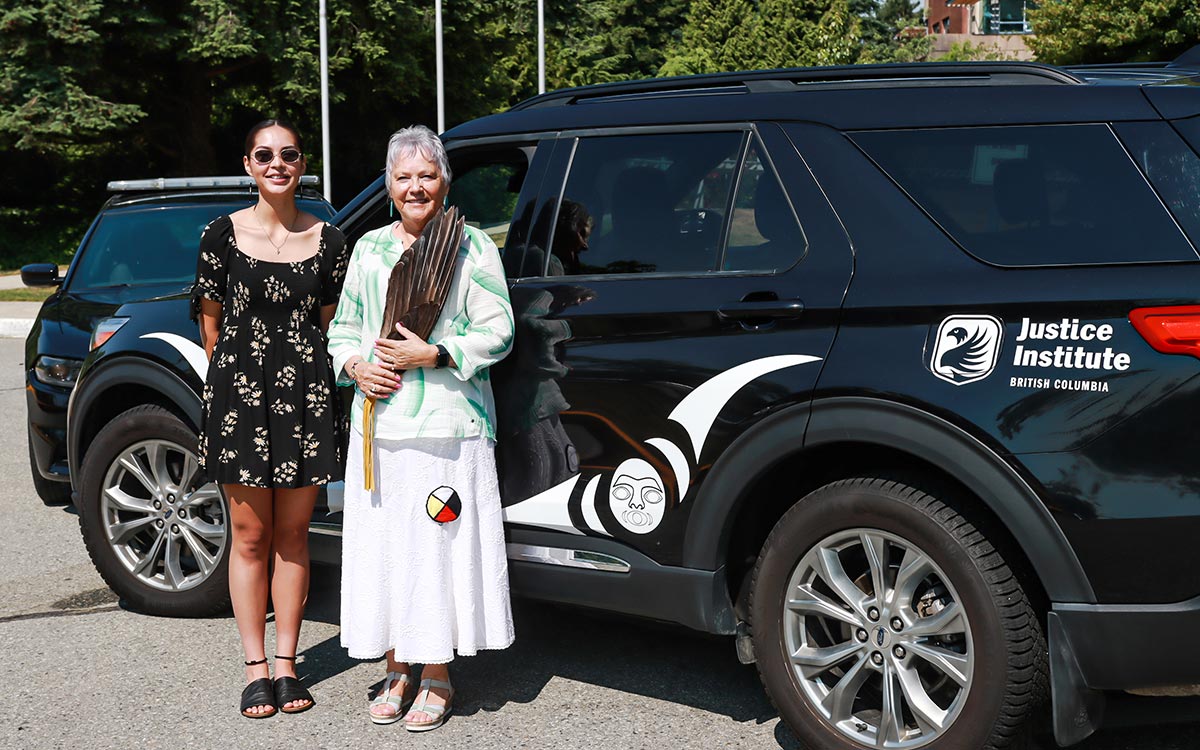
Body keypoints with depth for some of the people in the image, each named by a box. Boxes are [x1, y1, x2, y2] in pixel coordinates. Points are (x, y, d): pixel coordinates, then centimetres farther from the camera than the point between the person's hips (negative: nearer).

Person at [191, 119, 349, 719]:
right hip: (239, 392, -1)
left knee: (293, 535, 7)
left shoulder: (327, 240, 4)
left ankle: (286, 664, 16)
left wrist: (301, 371, 7)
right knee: (250, 536, 4)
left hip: (305, 396, 1)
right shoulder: (223, 234, 0)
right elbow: (211, 327, 6)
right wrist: (241, 371, 10)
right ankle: (256, 669, 12)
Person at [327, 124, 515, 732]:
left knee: (440, 545, -3)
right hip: (377, 426, 4)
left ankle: (437, 676, 8)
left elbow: (497, 333, -4)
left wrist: (430, 354, -14)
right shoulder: (369, 248, 14)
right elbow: (342, 328, 19)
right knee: (383, 546, 6)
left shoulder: (472, 246, 1)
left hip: (447, 425, -4)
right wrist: (356, 366, -2)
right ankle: (397, 670, 18)